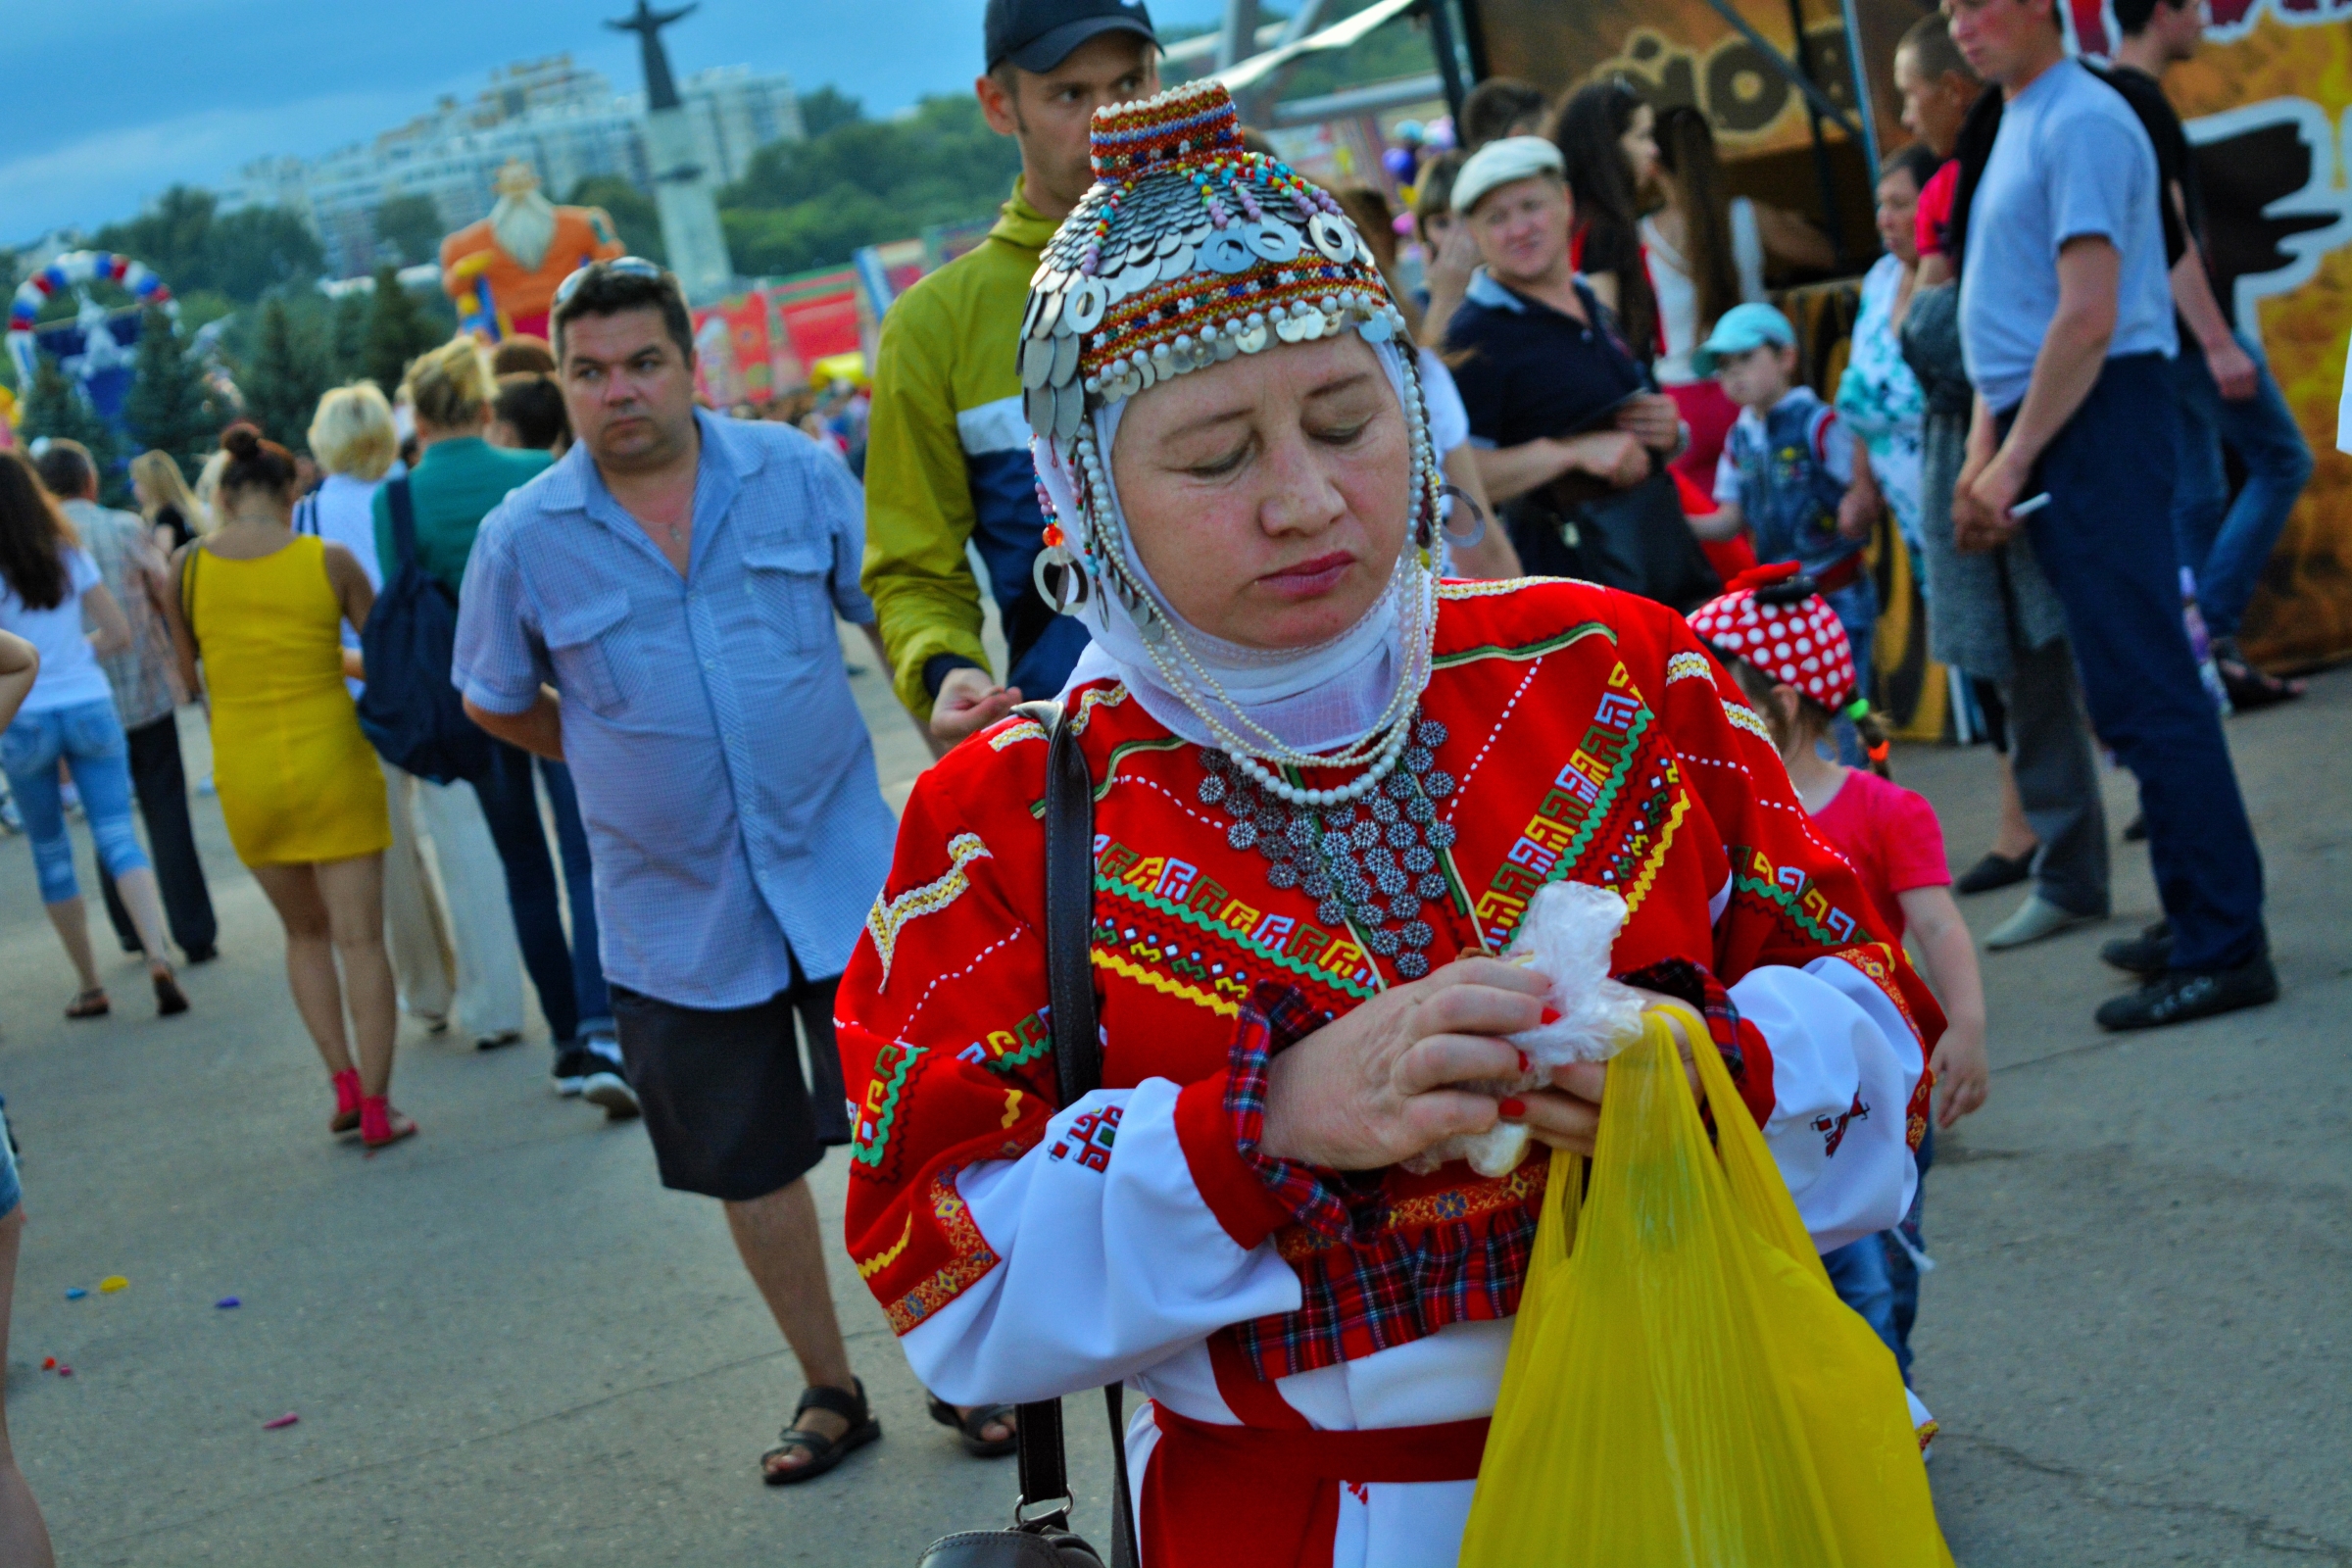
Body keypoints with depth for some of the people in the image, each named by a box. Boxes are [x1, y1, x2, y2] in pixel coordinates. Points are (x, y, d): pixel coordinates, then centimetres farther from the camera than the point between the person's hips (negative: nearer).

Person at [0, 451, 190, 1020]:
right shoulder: (71, 556, 2)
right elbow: (118, 634, 4)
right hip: (89, 708, 2)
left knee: (51, 855, 11)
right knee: (118, 839, 0)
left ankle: (90, 987, 15)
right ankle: (157, 956, -21)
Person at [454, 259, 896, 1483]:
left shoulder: (795, 473, -3)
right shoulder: (525, 537, -4)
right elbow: (494, 702, 11)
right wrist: (626, 761, 6)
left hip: (842, 870, -1)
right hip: (677, 909, 1)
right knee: (749, 1162, 12)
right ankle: (830, 1390, 30)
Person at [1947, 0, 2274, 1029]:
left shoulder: (2081, 122, -11)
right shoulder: (2015, 127, 19)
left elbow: (2088, 317, -19)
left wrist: (2013, 460, -16)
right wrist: (1982, 458, 12)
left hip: (2096, 422, -10)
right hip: (2046, 430, 10)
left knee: (2143, 691, -11)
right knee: (2130, 687, 12)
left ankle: (2223, 948, -9)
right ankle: (2205, 918, 18)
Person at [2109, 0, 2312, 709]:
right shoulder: (2143, 102, -15)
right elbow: (2169, 233, -22)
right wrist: (2219, 341, -24)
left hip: (2157, 335, 9)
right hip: (2188, 326, -9)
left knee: (2195, 497, 10)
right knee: (2281, 461, -2)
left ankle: (2205, 657, 9)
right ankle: (2212, 630, -8)